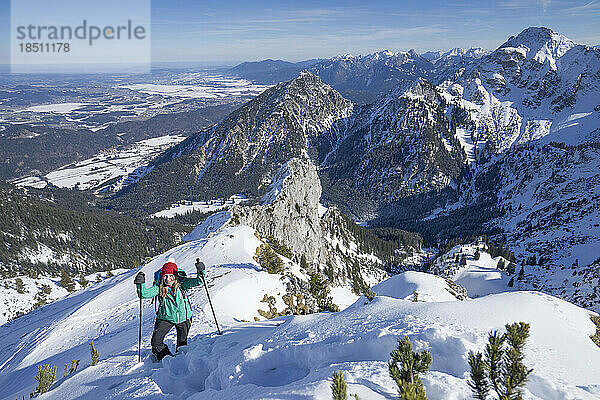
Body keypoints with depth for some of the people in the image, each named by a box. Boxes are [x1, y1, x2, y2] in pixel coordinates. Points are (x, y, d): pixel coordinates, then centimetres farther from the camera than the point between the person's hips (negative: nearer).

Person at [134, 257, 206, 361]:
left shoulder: (182, 283, -14)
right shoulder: (159, 287, -14)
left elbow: (197, 282, -18)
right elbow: (144, 294, -21)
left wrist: (200, 273, -36)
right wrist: (140, 284, -38)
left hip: (183, 317, 0)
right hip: (166, 318, 0)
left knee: (182, 342, 16)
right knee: (156, 342, -11)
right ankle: (166, 357, 16)